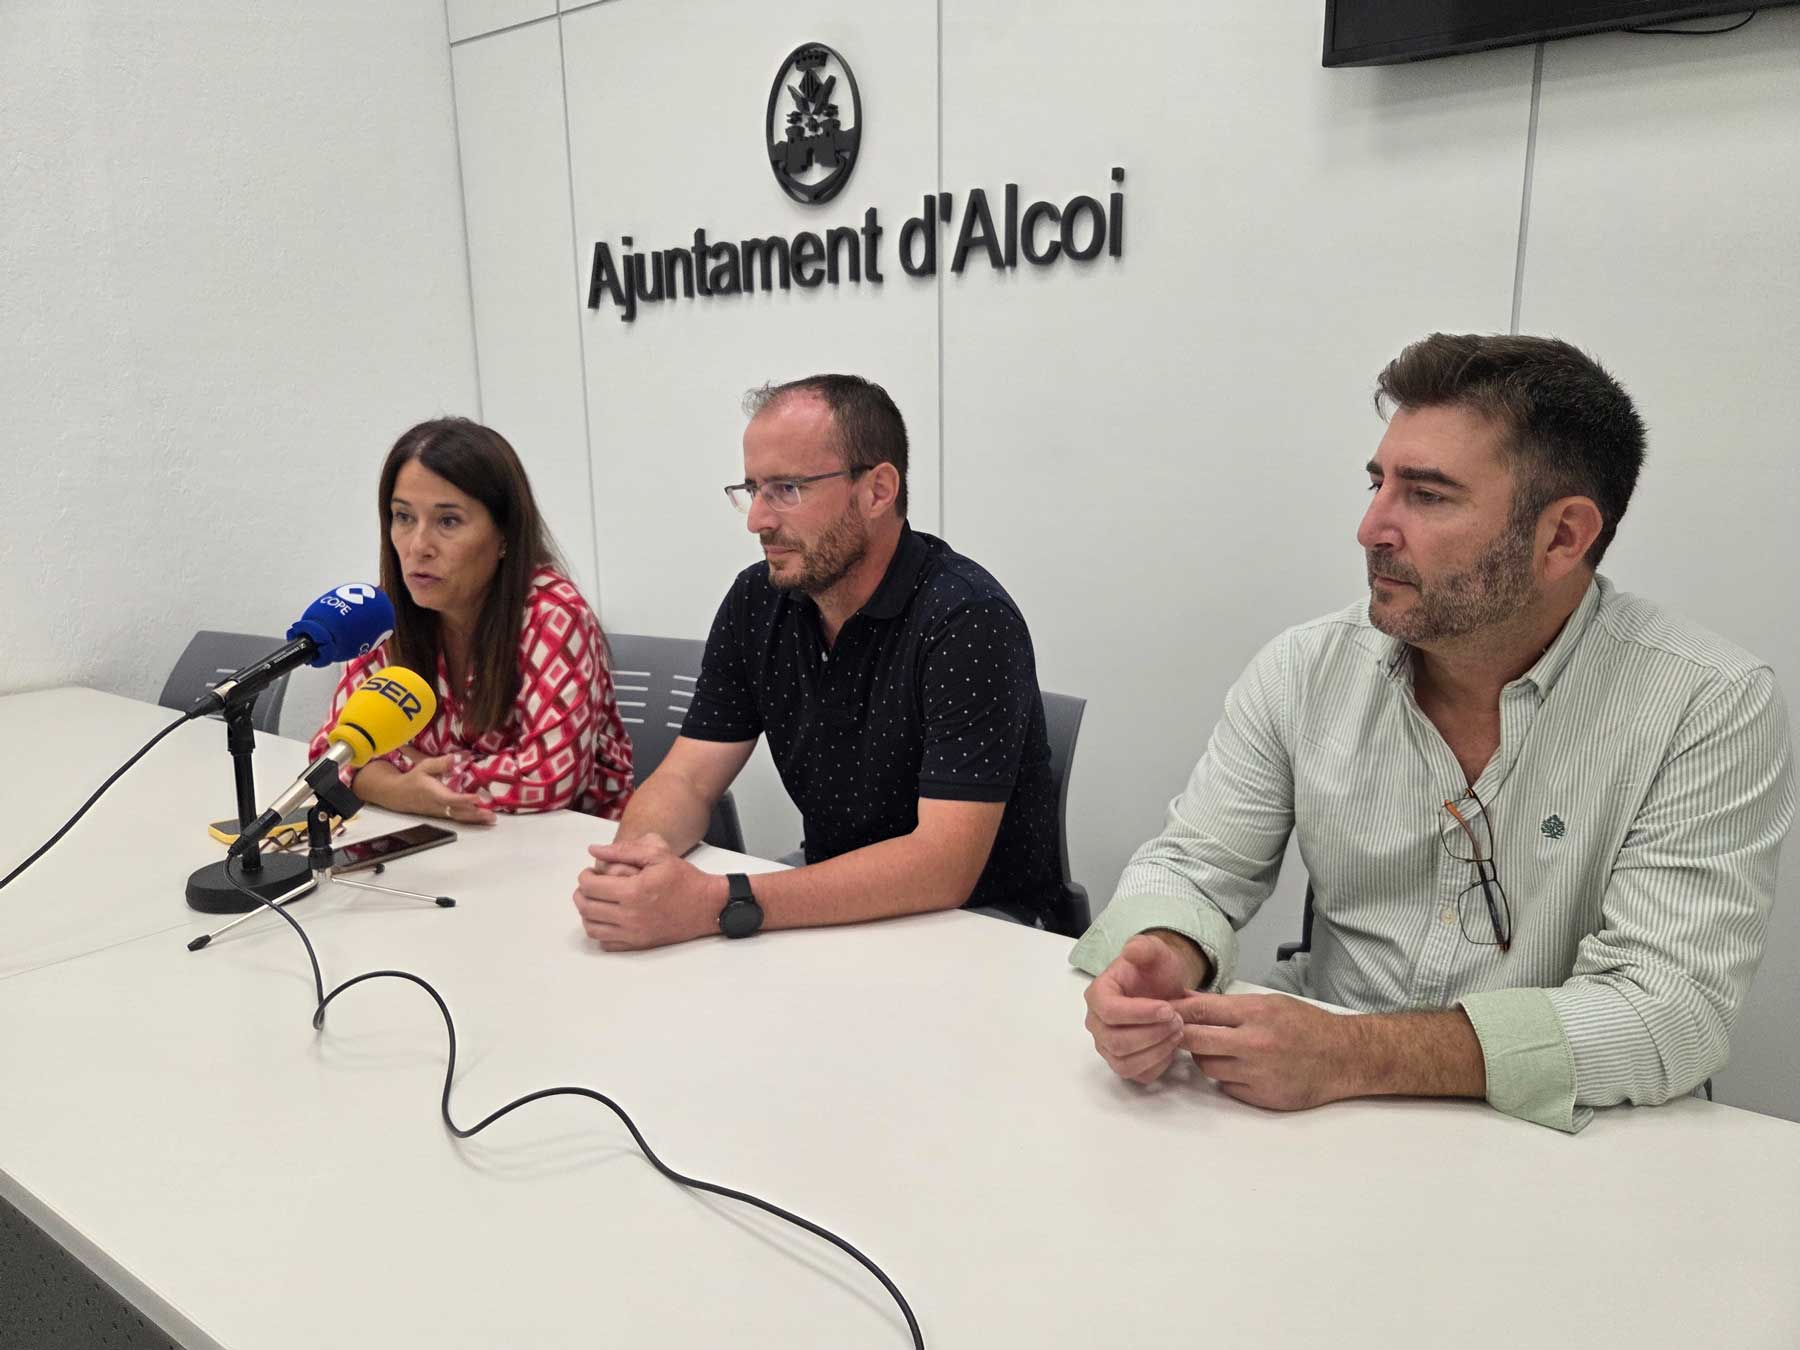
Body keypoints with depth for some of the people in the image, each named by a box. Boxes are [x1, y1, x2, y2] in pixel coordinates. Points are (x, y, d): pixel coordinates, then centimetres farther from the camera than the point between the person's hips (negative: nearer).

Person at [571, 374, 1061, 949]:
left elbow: (944, 865, -30)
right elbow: (686, 780, -1)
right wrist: (633, 854, -25)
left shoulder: (968, 620, -23)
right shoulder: (757, 602, -2)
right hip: (834, 906, 6)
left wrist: (719, 903, -36)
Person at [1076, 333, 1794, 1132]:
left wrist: (1350, 1056, -30)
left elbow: (1671, 1012, -20)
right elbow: (1194, 864, 1)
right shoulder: (1306, 670, -2)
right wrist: (1159, 960, -24)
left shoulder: (1713, 710, -13)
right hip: (1321, 1121, 3)